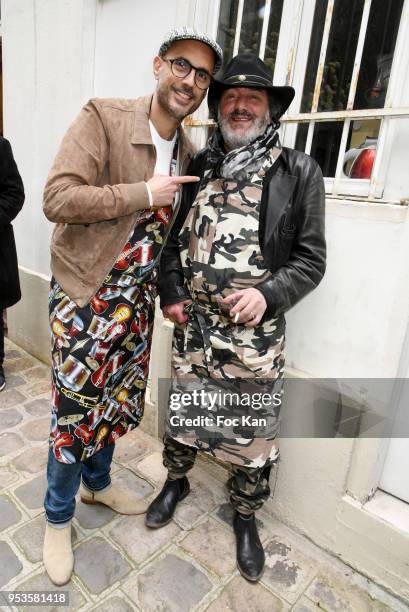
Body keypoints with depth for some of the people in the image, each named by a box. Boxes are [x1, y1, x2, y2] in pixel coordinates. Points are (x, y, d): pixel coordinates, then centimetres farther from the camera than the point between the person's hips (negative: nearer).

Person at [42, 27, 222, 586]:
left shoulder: (188, 154, 8)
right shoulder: (103, 118, -12)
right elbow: (57, 198, -21)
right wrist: (143, 194, -21)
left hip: (135, 298, 6)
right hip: (84, 295, -6)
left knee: (119, 400, 18)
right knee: (75, 412, 4)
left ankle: (98, 482, 46)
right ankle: (58, 516, 32)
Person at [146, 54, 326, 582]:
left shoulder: (298, 172, -3)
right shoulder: (198, 168, 8)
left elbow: (311, 260, -3)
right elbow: (173, 240, 14)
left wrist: (268, 294, -19)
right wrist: (170, 294, 1)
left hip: (255, 335, -3)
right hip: (191, 327, 4)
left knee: (253, 433, 10)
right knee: (180, 412, 20)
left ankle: (245, 516, 38)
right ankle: (176, 481, 49)